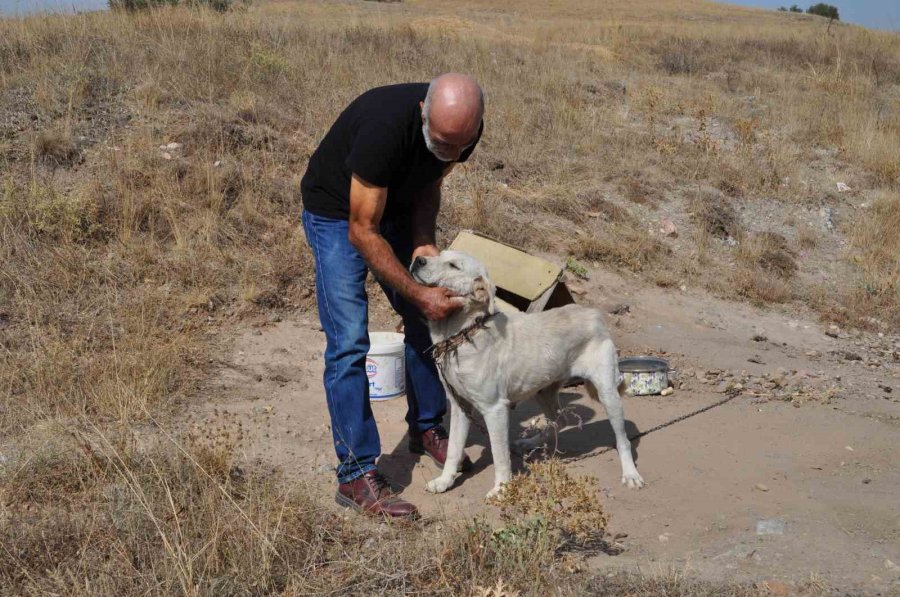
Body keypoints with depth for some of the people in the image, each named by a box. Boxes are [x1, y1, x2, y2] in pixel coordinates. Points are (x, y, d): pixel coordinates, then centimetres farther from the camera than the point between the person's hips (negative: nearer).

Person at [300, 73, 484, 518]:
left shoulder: (462, 129, -19)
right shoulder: (386, 126, -40)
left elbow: (428, 185, 1)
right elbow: (362, 232, -32)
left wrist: (424, 241, -16)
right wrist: (417, 293, -32)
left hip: (394, 208, 7)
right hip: (338, 213, -7)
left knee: (425, 320, 10)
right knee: (349, 343, -14)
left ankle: (425, 429, 30)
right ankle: (356, 474, -9)